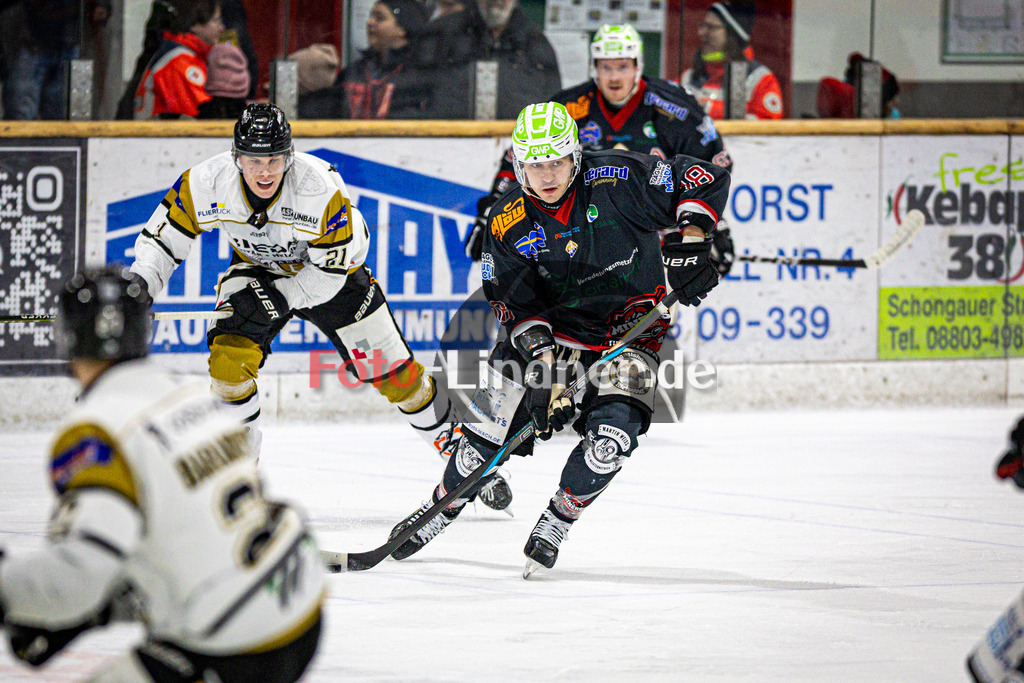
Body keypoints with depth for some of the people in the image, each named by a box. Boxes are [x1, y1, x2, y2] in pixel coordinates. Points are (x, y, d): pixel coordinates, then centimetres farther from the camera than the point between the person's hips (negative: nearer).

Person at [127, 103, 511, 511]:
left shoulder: (321, 189, -35)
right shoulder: (206, 184, -27)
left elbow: (332, 269, -26)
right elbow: (163, 236, -13)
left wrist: (276, 300, -29)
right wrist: (138, 286, -26)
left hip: (331, 272, -2)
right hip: (258, 271, 2)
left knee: (391, 370, -3)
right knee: (228, 355, -21)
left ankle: (455, 443, 16)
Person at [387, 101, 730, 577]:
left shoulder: (617, 180, -20)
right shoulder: (508, 224, -12)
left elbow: (705, 180, -17)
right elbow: (517, 304, -10)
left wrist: (689, 242, -29)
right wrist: (543, 357, -25)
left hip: (630, 322, -2)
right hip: (553, 325, 2)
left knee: (612, 433, -21)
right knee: (491, 426, -4)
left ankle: (557, 520, 1)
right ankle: (441, 509, 20)